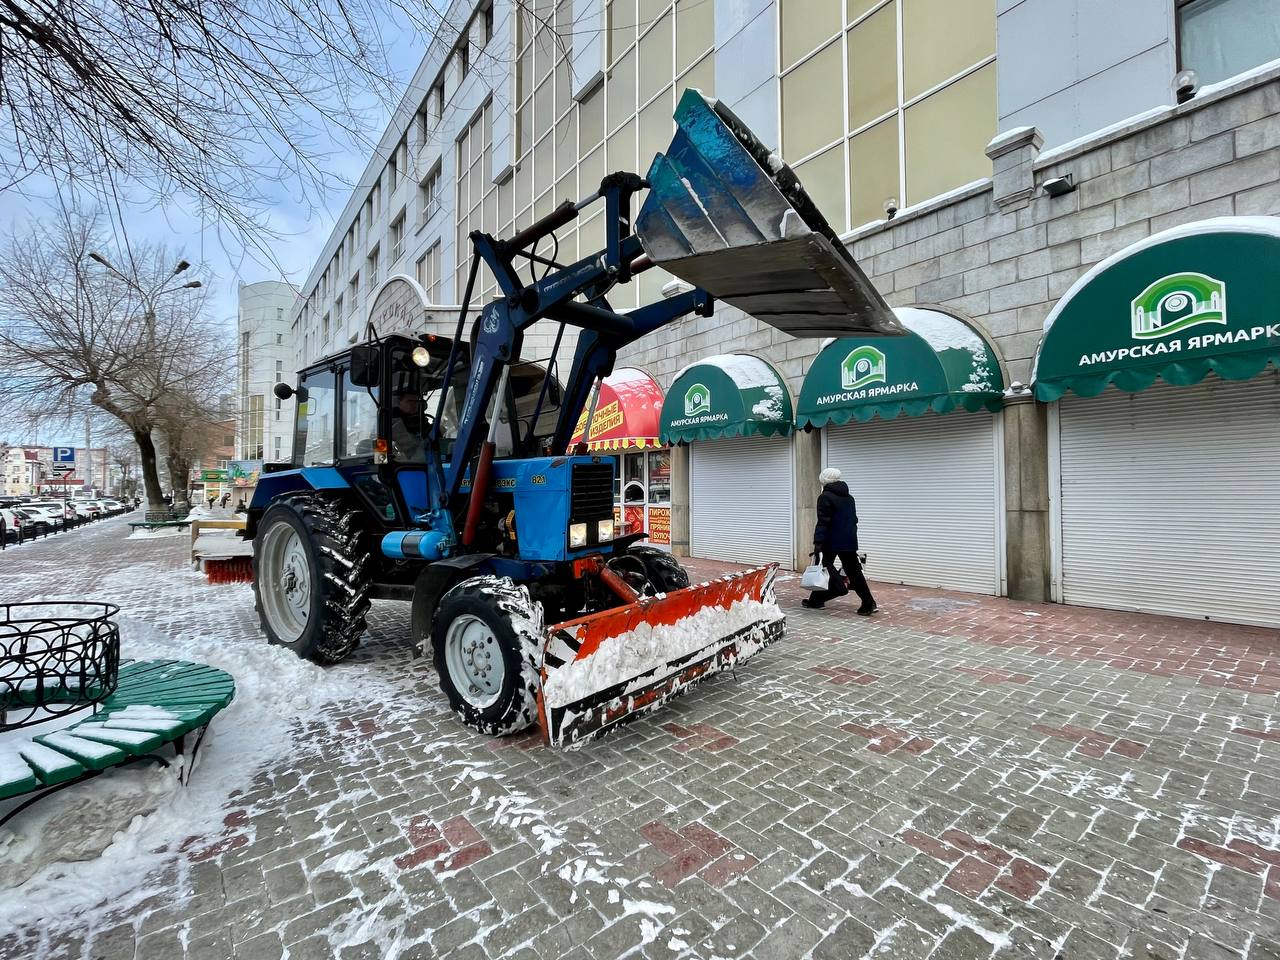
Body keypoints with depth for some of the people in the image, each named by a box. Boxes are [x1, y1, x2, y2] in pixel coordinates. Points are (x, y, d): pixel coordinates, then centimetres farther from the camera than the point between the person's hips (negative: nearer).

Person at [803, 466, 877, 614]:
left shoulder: (825, 497, -9)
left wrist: (818, 542, -22)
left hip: (831, 541, -7)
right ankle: (868, 603, 4)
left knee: (823, 567, 6)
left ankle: (815, 601, 4)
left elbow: (823, 521, -19)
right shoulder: (849, 497, 16)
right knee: (854, 571, 8)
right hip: (850, 541, 7)